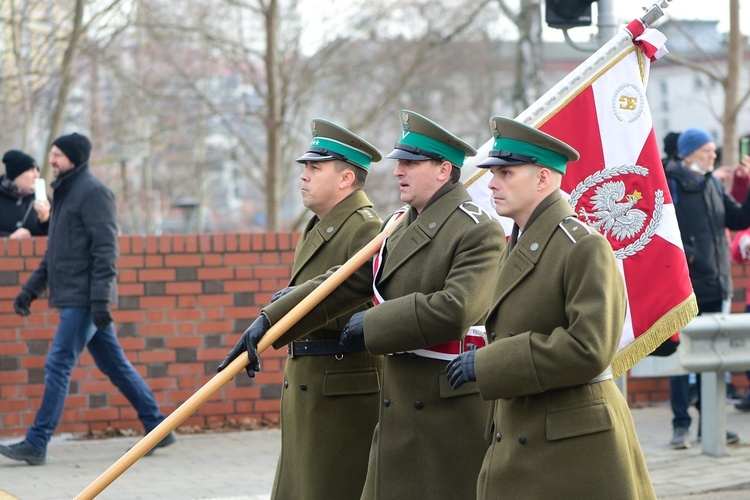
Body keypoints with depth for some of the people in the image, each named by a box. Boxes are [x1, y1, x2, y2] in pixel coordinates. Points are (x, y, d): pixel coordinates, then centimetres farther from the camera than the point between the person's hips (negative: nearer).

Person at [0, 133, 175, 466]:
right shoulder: (64, 192, 18)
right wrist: (30, 289, 18)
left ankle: (36, 444, -8)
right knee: (115, 366, 11)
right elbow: (53, 254, 24)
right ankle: (157, 428, 17)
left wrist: (100, 299, -24)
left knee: (58, 366, -10)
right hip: (73, 298, 10)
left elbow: (105, 249, -18)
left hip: (85, 300, -10)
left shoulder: (93, 192, -11)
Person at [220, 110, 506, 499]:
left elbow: (456, 309, -24)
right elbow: (342, 283, 14)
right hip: (398, 408, 8)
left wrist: (372, 325, -17)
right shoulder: (400, 226, 16)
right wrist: (268, 322, 5)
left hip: (452, 409, -8)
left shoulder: (478, 230, -12)